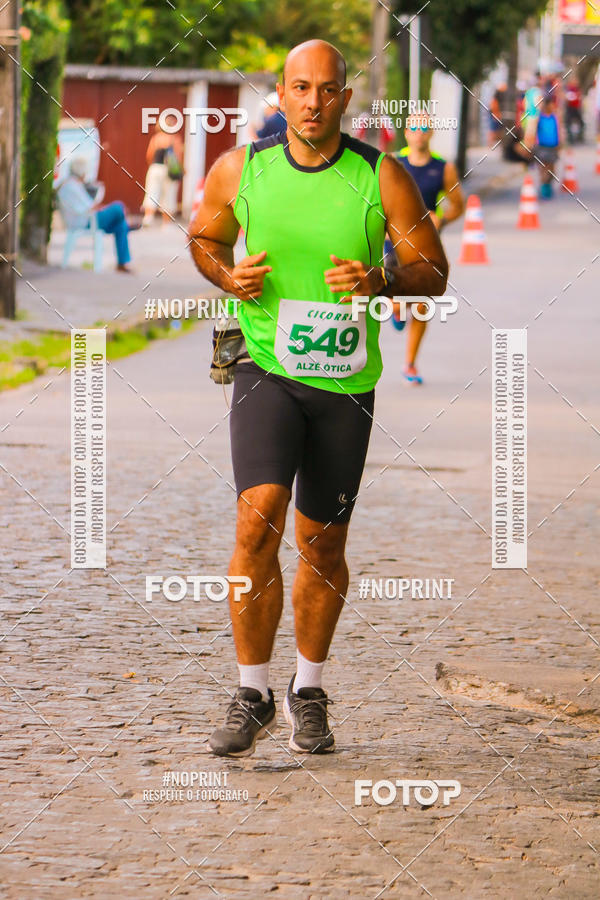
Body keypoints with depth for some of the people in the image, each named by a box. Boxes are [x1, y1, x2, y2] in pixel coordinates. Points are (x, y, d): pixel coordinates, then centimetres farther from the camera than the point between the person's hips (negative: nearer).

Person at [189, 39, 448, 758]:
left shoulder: (382, 178, -8)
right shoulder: (237, 171, -4)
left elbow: (432, 269, 0)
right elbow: (204, 237, 14)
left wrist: (380, 284, -21)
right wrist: (229, 277, -7)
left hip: (345, 382, 1)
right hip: (266, 369, -1)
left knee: (322, 545, 10)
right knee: (258, 519, -19)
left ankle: (309, 692, 31)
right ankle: (252, 693, -7)